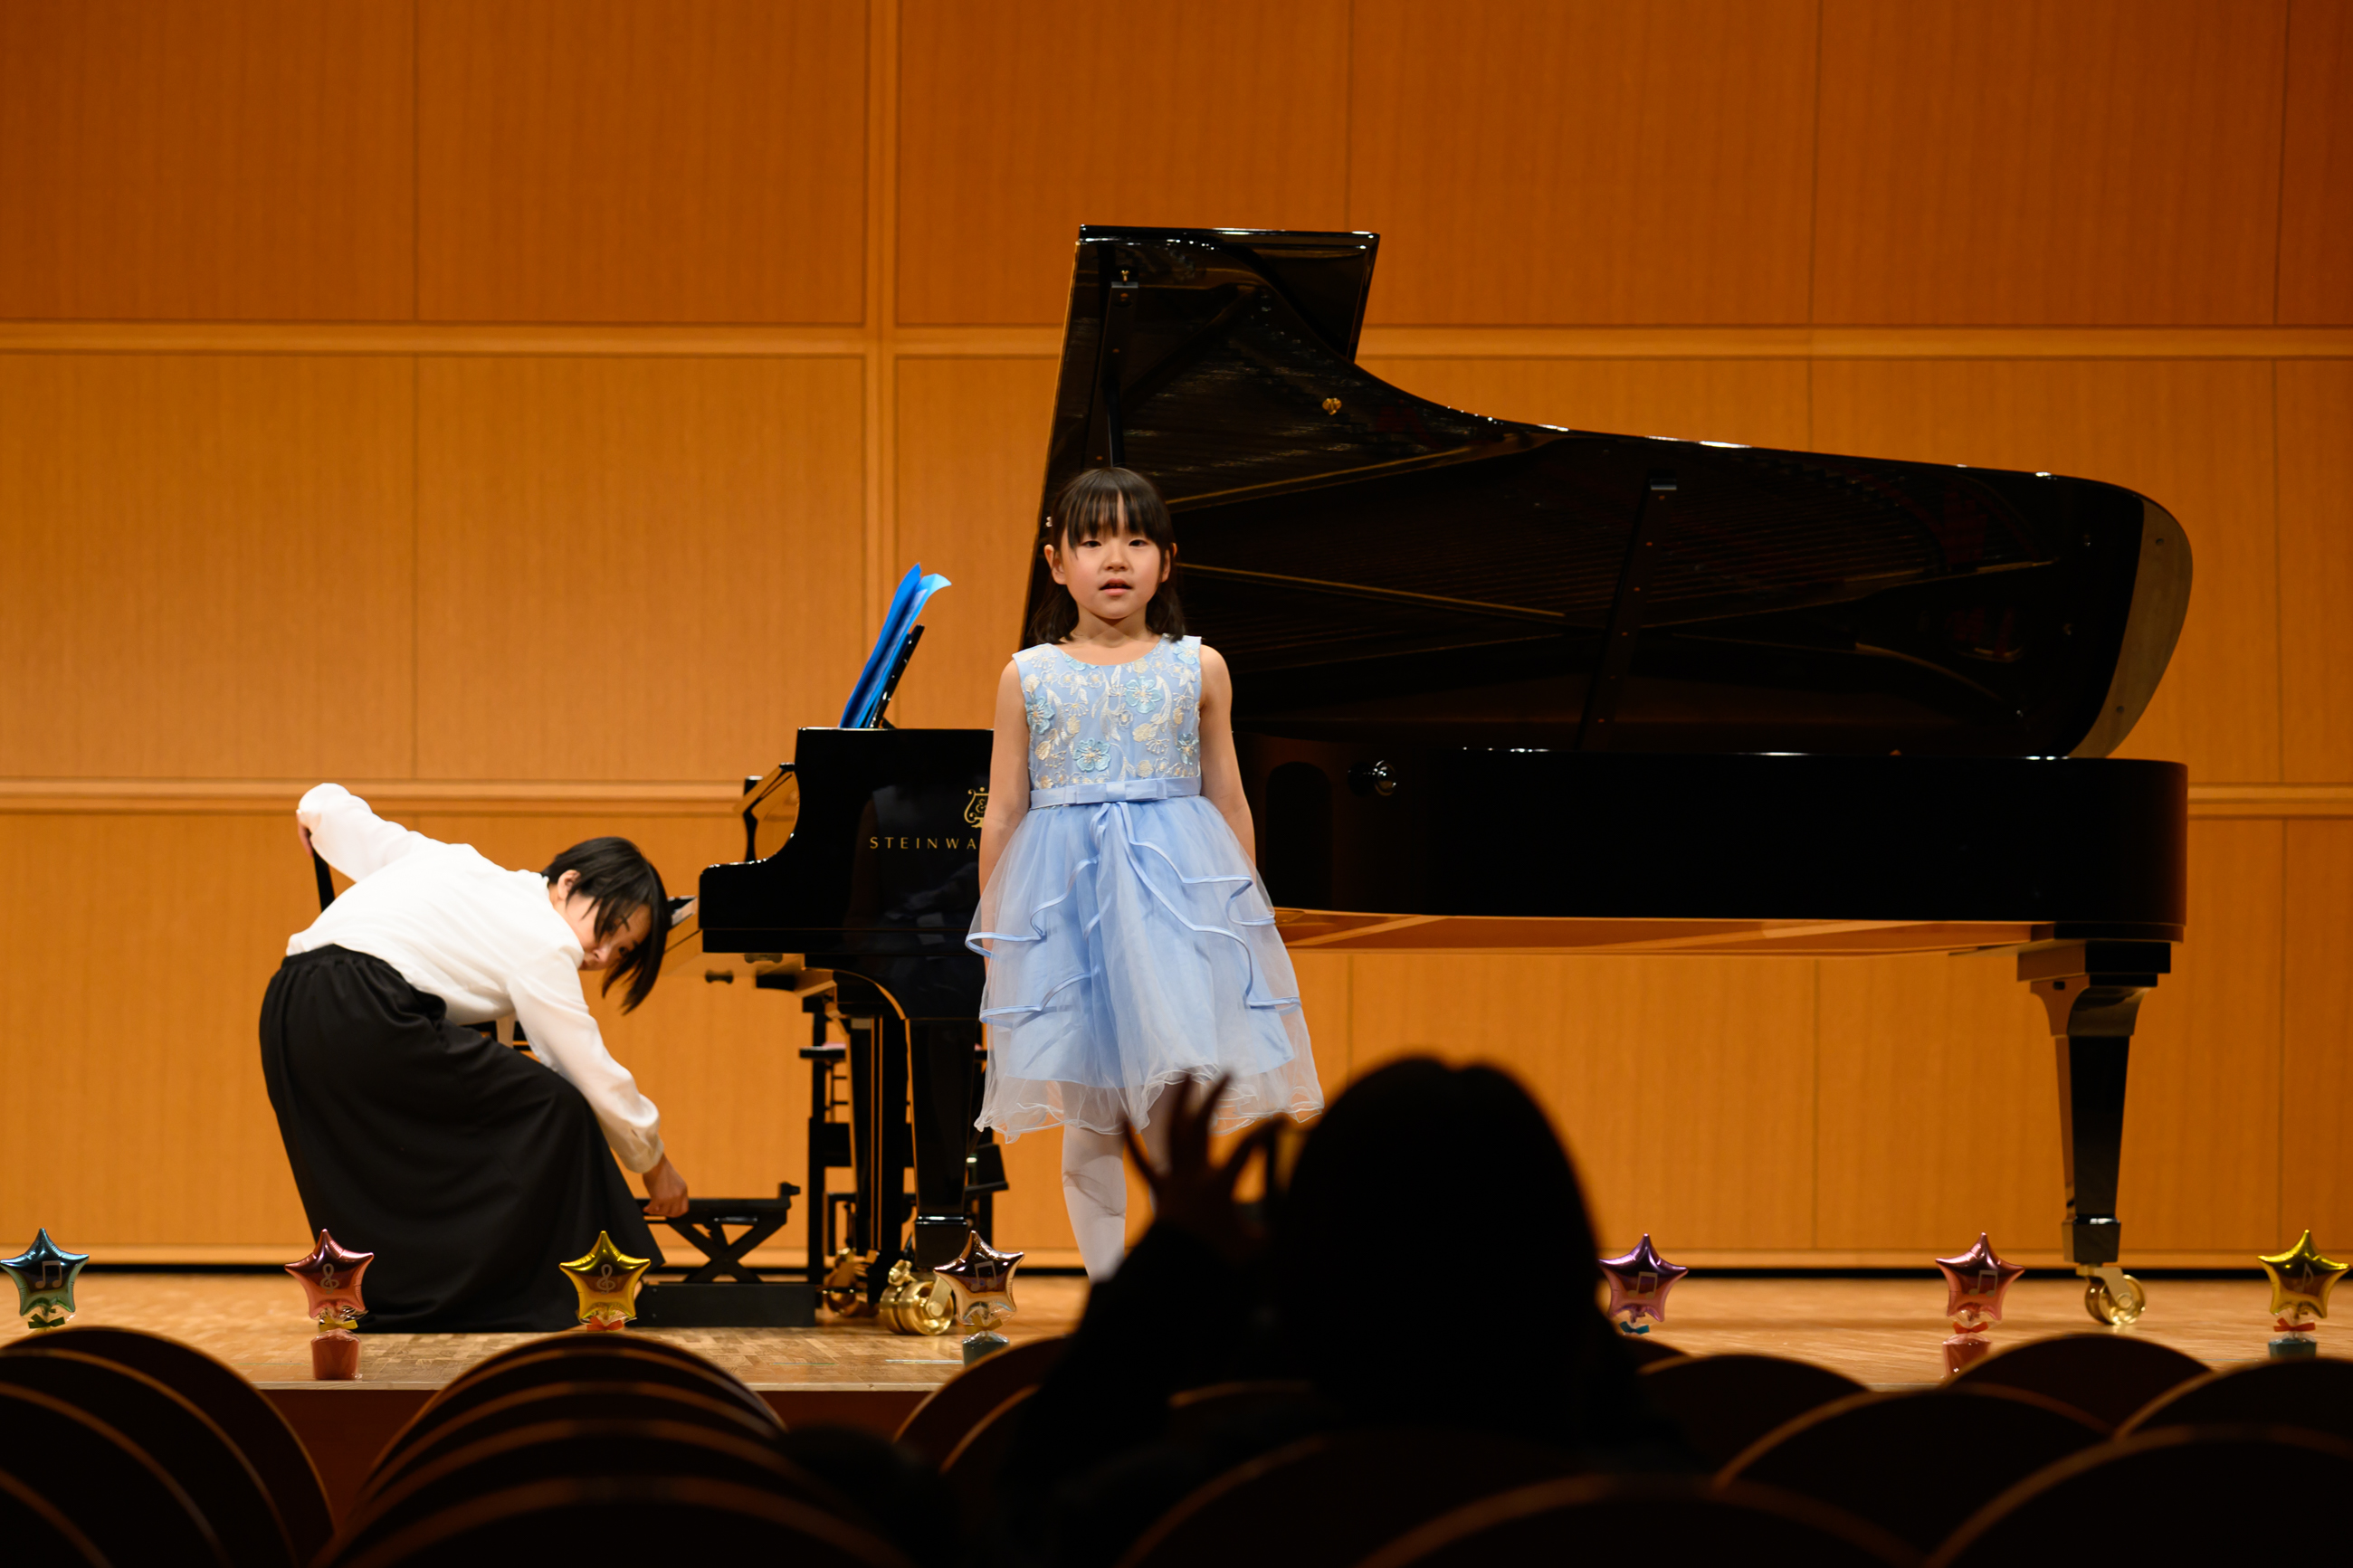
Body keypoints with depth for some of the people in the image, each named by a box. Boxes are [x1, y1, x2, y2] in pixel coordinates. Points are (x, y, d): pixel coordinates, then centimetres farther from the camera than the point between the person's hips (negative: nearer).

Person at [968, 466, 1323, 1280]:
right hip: (1065, 899, 0)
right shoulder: (1029, 677, 5)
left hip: (1177, 895, 0)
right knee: (1089, 1121, 3)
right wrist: (992, 932, 7)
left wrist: (1243, 907, 10)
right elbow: (1002, 814, 8)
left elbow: (1228, 803, 11)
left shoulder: (1197, 670, 6)